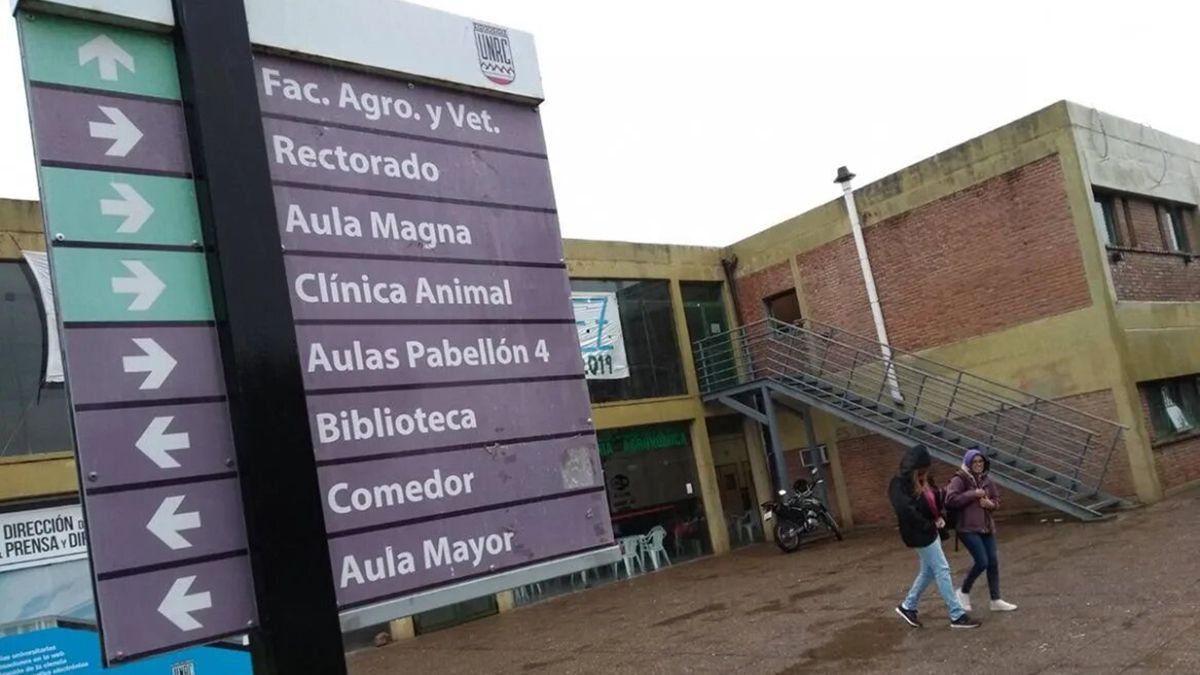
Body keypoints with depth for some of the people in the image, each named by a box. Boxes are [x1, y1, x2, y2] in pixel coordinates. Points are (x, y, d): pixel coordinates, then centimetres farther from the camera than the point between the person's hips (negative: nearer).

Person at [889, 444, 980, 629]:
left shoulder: (922, 481, 6)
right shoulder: (899, 485, -19)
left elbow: (934, 500, 20)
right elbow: (906, 510, -30)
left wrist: (939, 517, 0)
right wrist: (929, 525, -20)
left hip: (931, 531, 9)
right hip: (920, 535, -9)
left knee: (928, 571, 17)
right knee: (942, 570, -5)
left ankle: (907, 606, 30)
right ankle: (957, 615, 3)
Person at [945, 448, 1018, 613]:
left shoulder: (986, 479, 9)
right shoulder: (959, 479, -11)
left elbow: (997, 499, 19)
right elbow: (950, 500, -21)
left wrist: (991, 504, -5)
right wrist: (972, 494, -20)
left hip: (987, 526, 7)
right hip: (968, 528, -7)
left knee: (993, 562, 8)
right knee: (982, 562, -12)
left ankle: (996, 600, 19)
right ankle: (963, 592, 12)